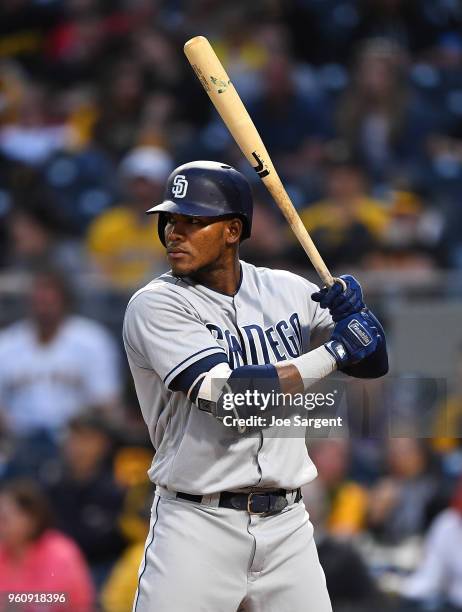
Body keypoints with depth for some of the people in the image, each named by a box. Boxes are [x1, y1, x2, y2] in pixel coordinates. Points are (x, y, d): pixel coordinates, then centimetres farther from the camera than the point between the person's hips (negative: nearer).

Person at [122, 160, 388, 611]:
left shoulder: (288, 291, 8)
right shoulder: (156, 305, -8)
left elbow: (373, 364, 13)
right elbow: (230, 395, -20)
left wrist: (354, 313, -9)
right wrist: (333, 351, -14)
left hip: (286, 524, 4)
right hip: (197, 525, -4)